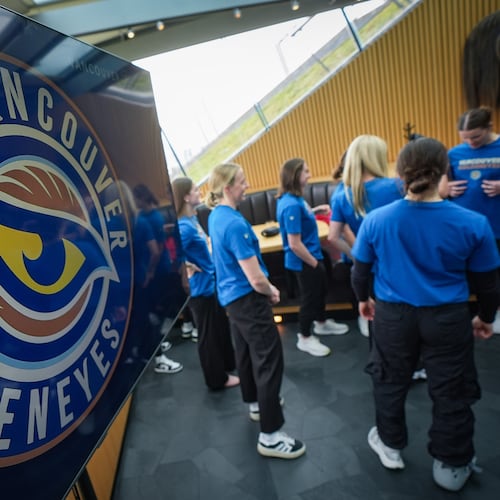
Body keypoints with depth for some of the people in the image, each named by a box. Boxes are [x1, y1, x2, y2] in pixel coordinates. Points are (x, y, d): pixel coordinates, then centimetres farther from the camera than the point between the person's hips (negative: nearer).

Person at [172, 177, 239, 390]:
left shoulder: (193, 218, 3)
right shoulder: (184, 226, -26)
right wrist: (187, 268, -21)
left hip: (211, 282, 9)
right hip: (201, 286, -9)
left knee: (221, 327, 24)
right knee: (208, 334, 9)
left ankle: (227, 365, 44)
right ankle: (217, 378, 28)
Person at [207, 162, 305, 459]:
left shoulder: (216, 217, 4)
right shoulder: (235, 224, -26)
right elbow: (256, 280, -27)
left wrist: (266, 288, 13)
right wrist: (272, 292, -5)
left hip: (232, 297, 10)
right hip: (248, 300, -10)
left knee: (246, 353, 23)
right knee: (269, 361, -3)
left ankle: (257, 404, 43)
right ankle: (270, 436, 6)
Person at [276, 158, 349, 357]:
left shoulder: (294, 199, 0)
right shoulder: (291, 205, -30)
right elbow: (294, 244, -29)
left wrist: (316, 212, 10)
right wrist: (314, 263, -17)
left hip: (311, 256, 10)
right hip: (304, 262, -10)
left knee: (320, 290, 27)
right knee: (309, 297, 8)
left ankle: (321, 324, 50)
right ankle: (305, 339, 29)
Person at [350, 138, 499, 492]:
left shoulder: (376, 220, -15)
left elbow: (360, 270, -2)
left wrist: (363, 299, 18)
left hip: (392, 315, 1)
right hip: (449, 318, 0)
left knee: (390, 382, 22)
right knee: (451, 392, 19)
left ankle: (391, 446, 43)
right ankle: (451, 466, 38)